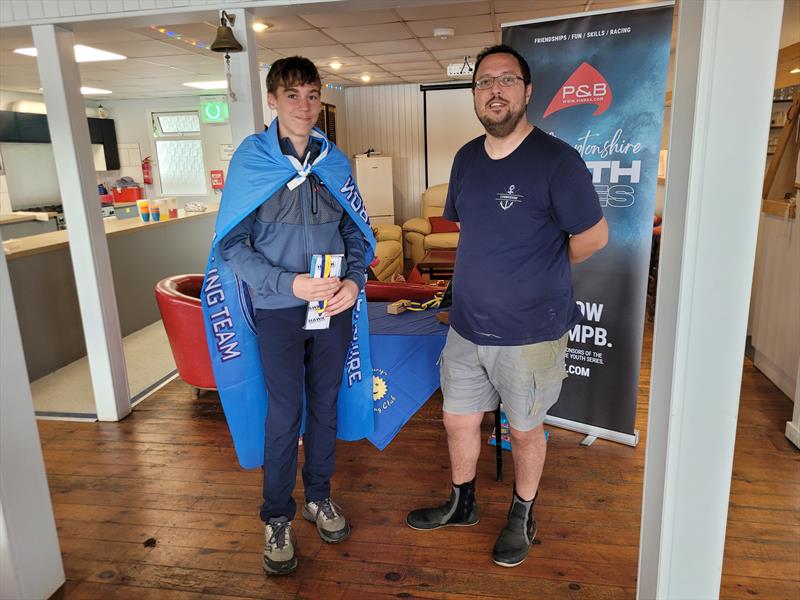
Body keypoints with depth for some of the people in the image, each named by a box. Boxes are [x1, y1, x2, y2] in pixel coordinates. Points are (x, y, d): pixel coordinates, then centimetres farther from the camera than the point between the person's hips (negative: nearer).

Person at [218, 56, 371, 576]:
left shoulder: (335, 161, 3)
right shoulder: (250, 160, -7)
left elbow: (356, 232, 8)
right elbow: (232, 244, -10)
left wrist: (355, 281, -10)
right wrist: (289, 284, -21)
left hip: (334, 306, 3)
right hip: (279, 310, -3)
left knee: (326, 405, 15)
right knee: (285, 416, 6)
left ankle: (319, 496, 37)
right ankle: (278, 518, 27)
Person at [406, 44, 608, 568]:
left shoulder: (556, 160, -16)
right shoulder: (467, 158, 4)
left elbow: (593, 236, -8)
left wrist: (543, 272, 4)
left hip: (531, 333, -5)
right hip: (467, 327, 6)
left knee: (524, 428, 14)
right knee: (459, 420, 18)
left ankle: (523, 516, 40)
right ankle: (463, 504, 44)